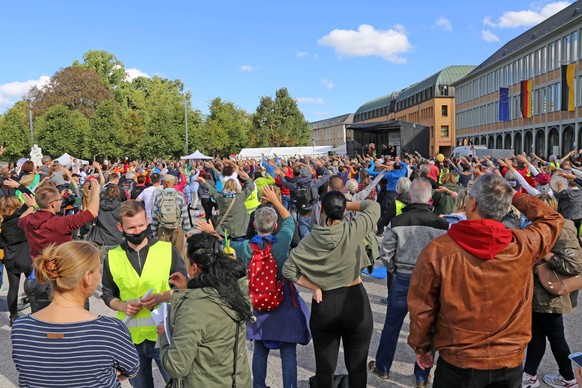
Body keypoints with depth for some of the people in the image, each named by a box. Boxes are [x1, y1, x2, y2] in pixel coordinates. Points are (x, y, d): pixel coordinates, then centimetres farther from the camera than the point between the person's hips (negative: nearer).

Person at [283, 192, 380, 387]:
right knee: (357, 366, 14)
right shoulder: (353, 230, -12)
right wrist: (347, 205, 7)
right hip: (355, 302, -1)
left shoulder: (311, 238, -6)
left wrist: (315, 288, -3)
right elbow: (374, 206, 4)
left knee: (324, 367, 15)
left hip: (323, 304, 2)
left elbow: (288, 270, -6)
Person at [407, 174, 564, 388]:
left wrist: (421, 347, 6)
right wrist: (514, 196, 13)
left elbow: (421, 309, -10)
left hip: (458, 363, -1)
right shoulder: (524, 245, -14)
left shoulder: (437, 250, -20)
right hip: (510, 363, 2)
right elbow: (552, 219, 8)